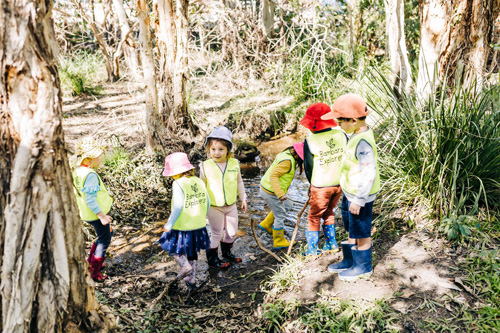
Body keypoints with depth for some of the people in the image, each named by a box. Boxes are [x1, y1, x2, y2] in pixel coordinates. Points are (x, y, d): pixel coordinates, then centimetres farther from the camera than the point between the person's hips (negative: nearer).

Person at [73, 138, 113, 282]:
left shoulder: (77, 171, 3)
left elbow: (77, 193, 13)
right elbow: (90, 200, -28)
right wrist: (102, 216, -22)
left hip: (86, 214, 10)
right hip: (96, 214, -10)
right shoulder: (91, 175, -27)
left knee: (108, 233, 26)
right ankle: (94, 272, 14)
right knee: (104, 240, 7)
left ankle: (90, 261, 36)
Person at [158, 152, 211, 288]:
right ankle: (191, 279, 30)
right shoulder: (200, 182, 2)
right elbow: (207, 202, 7)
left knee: (173, 245, 19)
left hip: (182, 226, -6)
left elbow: (178, 207, -23)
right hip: (198, 225, 6)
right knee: (192, 253, 21)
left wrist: (169, 224, -13)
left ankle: (185, 266, 3)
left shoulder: (178, 184, -18)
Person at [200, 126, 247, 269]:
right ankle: (212, 258, 26)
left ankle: (227, 252, 41)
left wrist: (243, 199, 14)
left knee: (232, 232, 17)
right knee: (216, 234, 6)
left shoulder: (234, 164, -5)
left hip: (231, 205, 4)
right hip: (214, 207, -4)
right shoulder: (206, 166, -12)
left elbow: (239, 182, 10)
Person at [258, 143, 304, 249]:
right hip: (271, 192, -10)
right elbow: (273, 176, -33)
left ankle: (266, 225, 34)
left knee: (287, 206, 26)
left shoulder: (287, 154, 3)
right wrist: (280, 194, -38)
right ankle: (279, 242, 23)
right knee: (280, 216, 5)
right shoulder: (287, 161, -27)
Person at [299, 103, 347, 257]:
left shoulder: (310, 141, -17)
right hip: (339, 183, 5)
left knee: (314, 217, 13)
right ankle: (332, 244, 34)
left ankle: (312, 250, 23)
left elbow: (308, 166, -7)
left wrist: (312, 183, 10)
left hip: (321, 186, -5)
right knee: (329, 213, 25)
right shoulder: (341, 134, -5)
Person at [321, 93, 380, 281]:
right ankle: (349, 261, 40)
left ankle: (364, 267, 28)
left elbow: (369, 174, -27)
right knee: (351, 230, 23)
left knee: (361, 233, 9)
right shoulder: (357, 135, 4)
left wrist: (358, 200, -22)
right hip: (350, 193, 10)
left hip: (360, 197, -10)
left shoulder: (363, 142, -28)